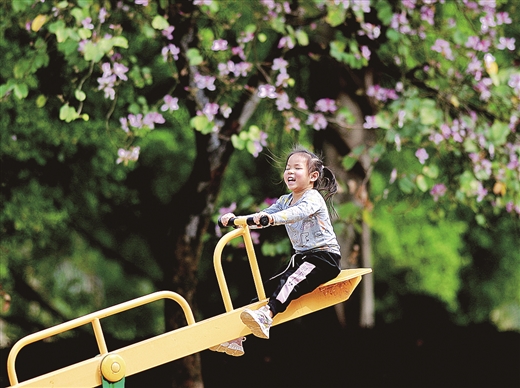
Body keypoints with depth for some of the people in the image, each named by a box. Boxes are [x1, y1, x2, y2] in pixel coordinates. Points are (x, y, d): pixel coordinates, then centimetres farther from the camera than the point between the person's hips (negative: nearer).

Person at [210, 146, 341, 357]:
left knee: (293, 281, -34)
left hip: (324, 256, -8)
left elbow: (299, 212, -33)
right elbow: (260, 219, 9)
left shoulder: (312, 197, -11)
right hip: (301, 258, 8)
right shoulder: (285, 201, 14)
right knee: (268, 287, -6)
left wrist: (272, 217, -50)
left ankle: (266, 315, -59)